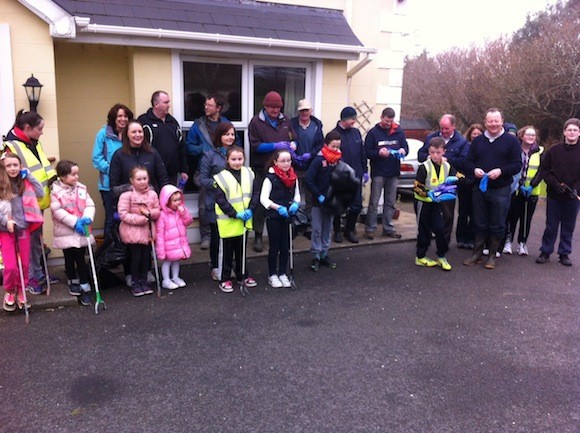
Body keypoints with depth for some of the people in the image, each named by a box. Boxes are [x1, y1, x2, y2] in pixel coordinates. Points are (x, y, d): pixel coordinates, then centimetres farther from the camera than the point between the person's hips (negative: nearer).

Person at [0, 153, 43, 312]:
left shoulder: (25, 183, 6)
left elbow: (41, 193, -2)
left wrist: (29, 175, -3)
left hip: (24, 228, 3)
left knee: (24, 264, 8)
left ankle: (21, 292, 27)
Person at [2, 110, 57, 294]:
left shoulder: (35, 143, 10)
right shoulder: (11, 146, -15)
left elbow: (44, 166, 19)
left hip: (39, 200, 8)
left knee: (37, 239, 17)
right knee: (31, 241, -1)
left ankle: (38, 272, 29)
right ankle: (32, 278, 9)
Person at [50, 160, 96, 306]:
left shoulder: (81, 188, 1)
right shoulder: (56, 191, -10)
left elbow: (90, 205, -1)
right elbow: (57, 211, -16)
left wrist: (87, 217, -20)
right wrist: (75, 222, -21)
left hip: (81, 231, 2)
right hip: (66, 232, -2)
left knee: (81, 259, 5)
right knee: (69, 259, 14)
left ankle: (85, 287, 10)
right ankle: (73, 281, 34)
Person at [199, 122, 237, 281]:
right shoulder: (210, 155, -1)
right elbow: (203, 180, -3)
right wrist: (216, 183, -20)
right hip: (216, 203, -3)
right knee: (216, 235, 5)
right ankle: (215, 267, 19)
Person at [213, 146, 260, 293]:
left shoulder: (249, 174, 1)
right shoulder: (221, 177, -13)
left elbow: (256, 193, 1)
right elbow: (220, 200, -15)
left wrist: (250, 210, -12)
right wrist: (235, 214, -19)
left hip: (244, 220, 5)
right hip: (227, 222, -4)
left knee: (242, 250, 19)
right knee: (227, 252, 8)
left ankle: (242, 275, 33)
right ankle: (224, 279, 18)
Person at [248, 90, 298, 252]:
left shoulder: (285, 120, 8)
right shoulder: (256, 122, -5)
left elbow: (293, 139, 14)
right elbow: (255, 145, -12)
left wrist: (293, 145, -10)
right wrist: (275, 146, -21)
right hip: (262, 169, -3)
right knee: (261, 202, 3)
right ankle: (258, 236, 14)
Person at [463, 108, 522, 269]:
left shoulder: (511, 141, -1)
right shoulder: (477, 141, 9)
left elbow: (517, 165, -5)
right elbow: (468, 162, 10)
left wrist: (501, 171, -21)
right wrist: (474, 170, -12)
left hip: (501, 190, -3)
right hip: (480, 188, 3)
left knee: (497, 226, 4)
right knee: (480, 224, 11)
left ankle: (492, 256, 16)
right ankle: (477, 253, 21)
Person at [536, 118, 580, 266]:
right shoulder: (554, 150, 1)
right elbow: (544, 170, 1)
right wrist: (556, 184, -12)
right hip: (554, 196, 0)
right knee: (551, 226, 6)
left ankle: (564, 254, 20)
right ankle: (545, 252, 16)